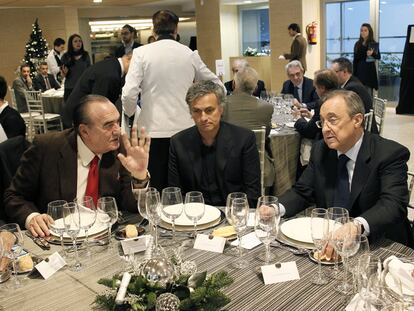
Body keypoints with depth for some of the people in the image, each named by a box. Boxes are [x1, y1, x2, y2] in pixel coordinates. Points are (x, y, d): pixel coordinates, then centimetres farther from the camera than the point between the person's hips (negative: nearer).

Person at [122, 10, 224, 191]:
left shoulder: (141, 53, -2)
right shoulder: (190, 54, 4)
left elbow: (129, 94, -10)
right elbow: (216, 86, 12)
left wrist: (132, 114, 10)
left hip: (153, 131, -2)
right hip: (185, 130, 2)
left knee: (155, 189, 6)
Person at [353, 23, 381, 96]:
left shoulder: (374, 44, 0)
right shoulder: (357, 44, 10)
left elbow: (378, 56, -11)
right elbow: (355, 60, 11)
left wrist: (372, 53, -33)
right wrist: (353, 73, 7)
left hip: (369, 71, -3)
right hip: (359, 71, 4)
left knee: (368, 93, -6)